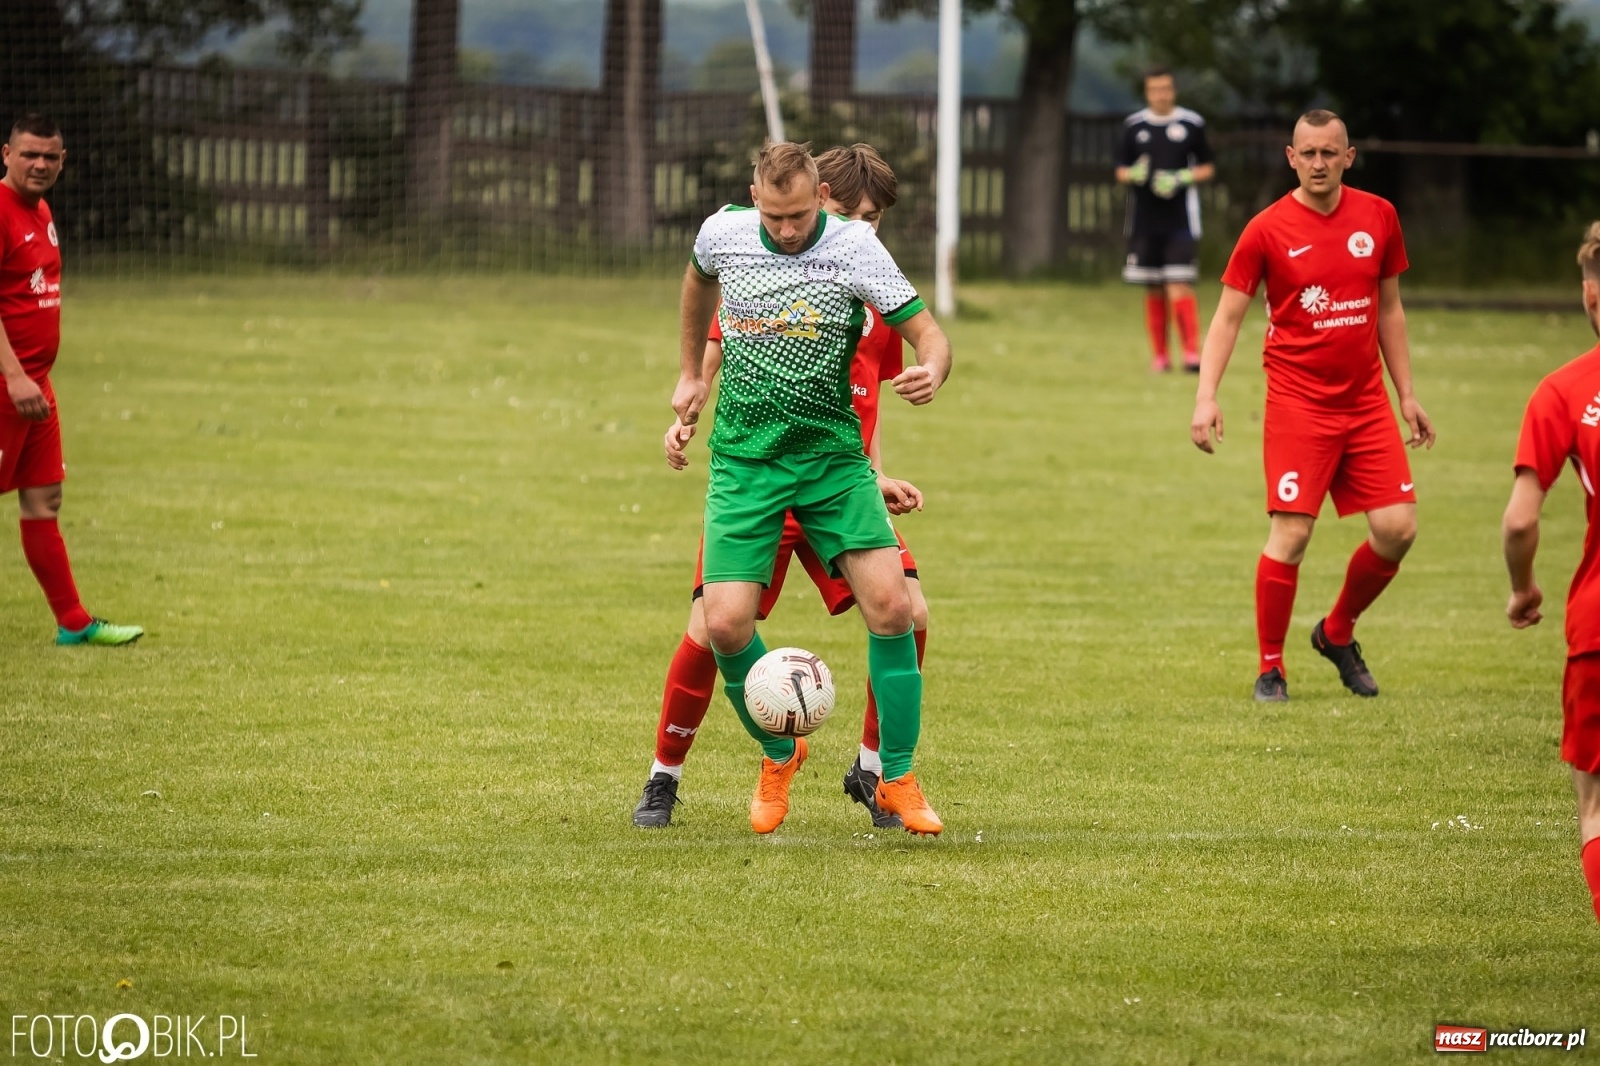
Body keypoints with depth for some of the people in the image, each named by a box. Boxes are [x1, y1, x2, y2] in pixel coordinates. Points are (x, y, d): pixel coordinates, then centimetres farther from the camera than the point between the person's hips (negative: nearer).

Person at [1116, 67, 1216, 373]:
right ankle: (1159, 354, 16)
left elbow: (1207, 168, 7)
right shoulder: (1133, 126, 7)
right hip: (1144, 219, 3)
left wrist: (1182, 179, -12)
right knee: (1153, 291, 7)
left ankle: (1192, 352, -14)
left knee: (1179, 286, -14)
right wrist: (1134, 175, -12)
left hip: (1180, 219, -3)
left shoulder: (1191, 124, 1)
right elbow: (1122, 170, 11)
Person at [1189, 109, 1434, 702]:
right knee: (1291, 532, -11)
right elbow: (1228, 317, -4)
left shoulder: (1377, 217, 6)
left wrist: (1407, 395, 14)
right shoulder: (1268, 230, -6)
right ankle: (1270, 669, 3)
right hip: (1298, 402, -4)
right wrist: (1206, 398, -15)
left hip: (1365, 400, 4)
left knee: (1397, 529, -3)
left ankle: (1337, 632, 21)